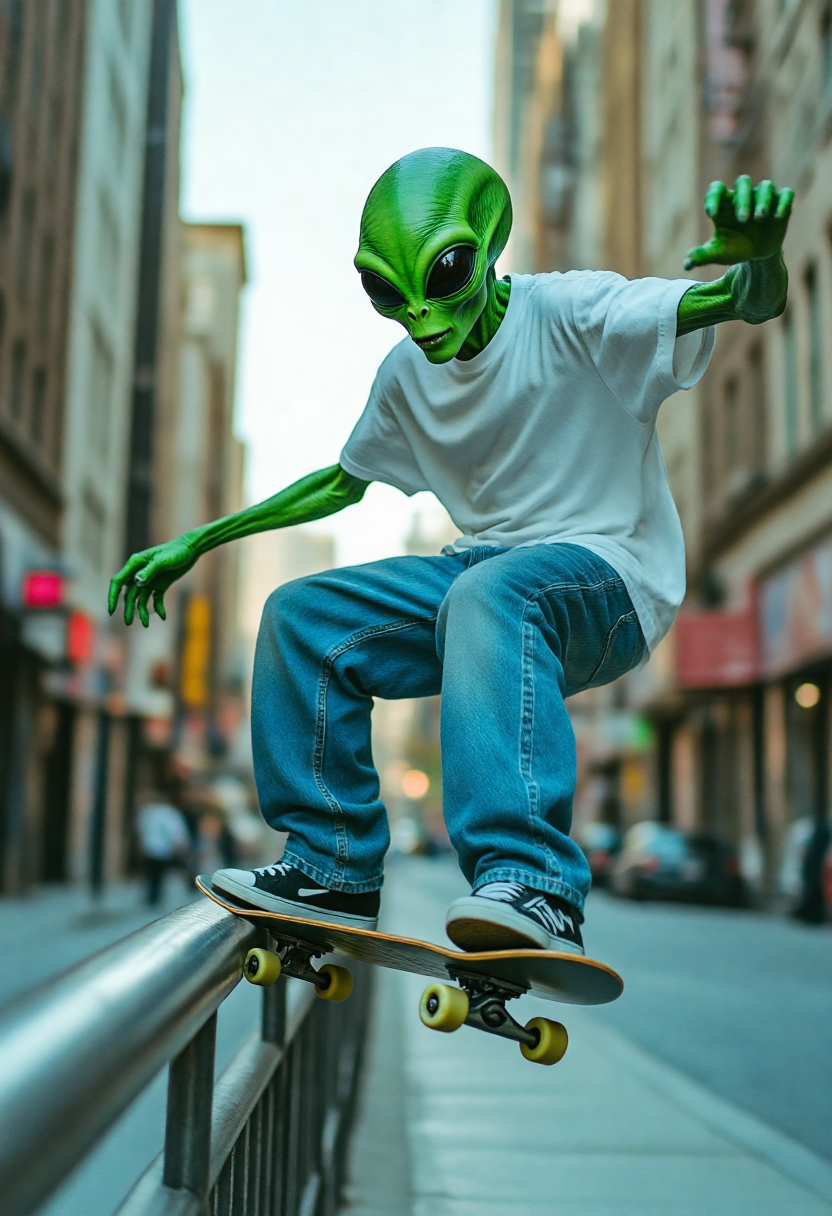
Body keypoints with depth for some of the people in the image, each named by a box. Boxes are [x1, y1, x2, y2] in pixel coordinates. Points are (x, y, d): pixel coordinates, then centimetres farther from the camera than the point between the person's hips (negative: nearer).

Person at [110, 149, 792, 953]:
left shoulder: (568, 312, -11)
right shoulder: (407, 374, 8)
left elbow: (750, 303, -22)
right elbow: (343, 480, 22)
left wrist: (758, 262, -49)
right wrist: (197, 543, 18)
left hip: (609, 578, -6)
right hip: (486, 568, 7)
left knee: (487, 595, -39)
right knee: (302, 616, -7)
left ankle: (533, 889, -47)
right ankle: (335, 870, -1)